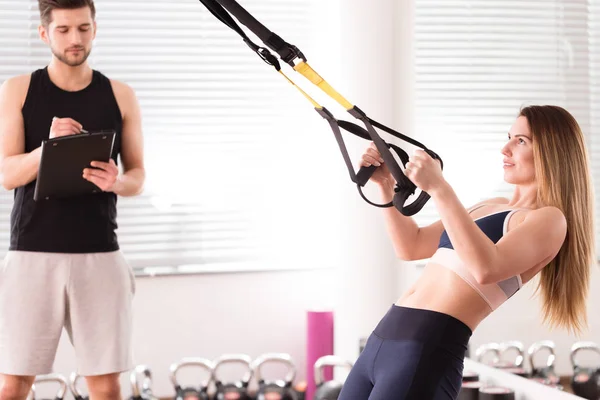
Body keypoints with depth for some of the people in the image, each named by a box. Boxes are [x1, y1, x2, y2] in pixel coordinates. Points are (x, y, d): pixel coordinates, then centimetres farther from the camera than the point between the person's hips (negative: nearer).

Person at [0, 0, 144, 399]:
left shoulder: (121, 96, 7)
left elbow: (138, 177, 8)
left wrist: (117, 181, -15)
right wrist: (49, 146, -23)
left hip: (99, 254, 1)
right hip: (32, 254, -1)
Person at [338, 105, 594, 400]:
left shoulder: (550, 219, -4)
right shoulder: (491, 206, 21)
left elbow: (486, 268, -22)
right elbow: (410, 246, 26)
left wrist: (439, 189, -22)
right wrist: (386, 185, 14)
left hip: (427, 351, -8)